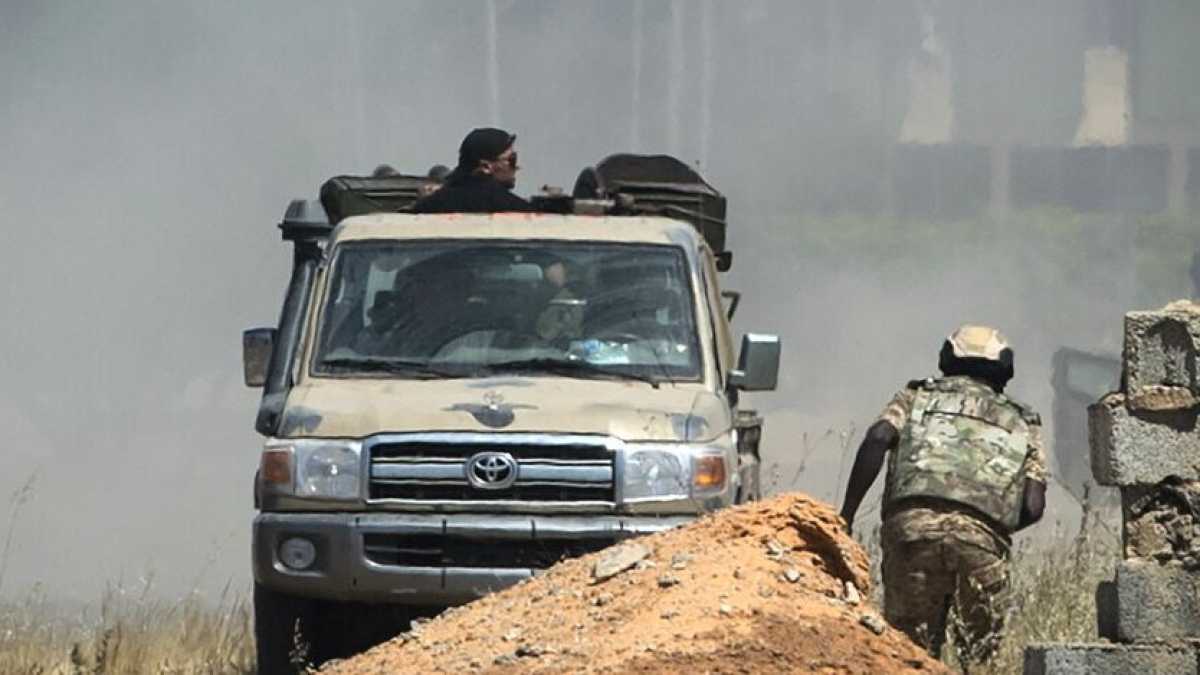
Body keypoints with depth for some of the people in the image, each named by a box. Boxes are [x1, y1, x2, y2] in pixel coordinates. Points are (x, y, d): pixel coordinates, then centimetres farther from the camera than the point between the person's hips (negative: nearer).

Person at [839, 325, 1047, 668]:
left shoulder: (918, 396, 24)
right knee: (980, 655, 7)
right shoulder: (1021, 424, 25)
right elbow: (1033, 507, 12)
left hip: (912, 525, 0)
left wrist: (847, 514, 3)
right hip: (981, 536, 0)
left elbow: (878, 438, 3)